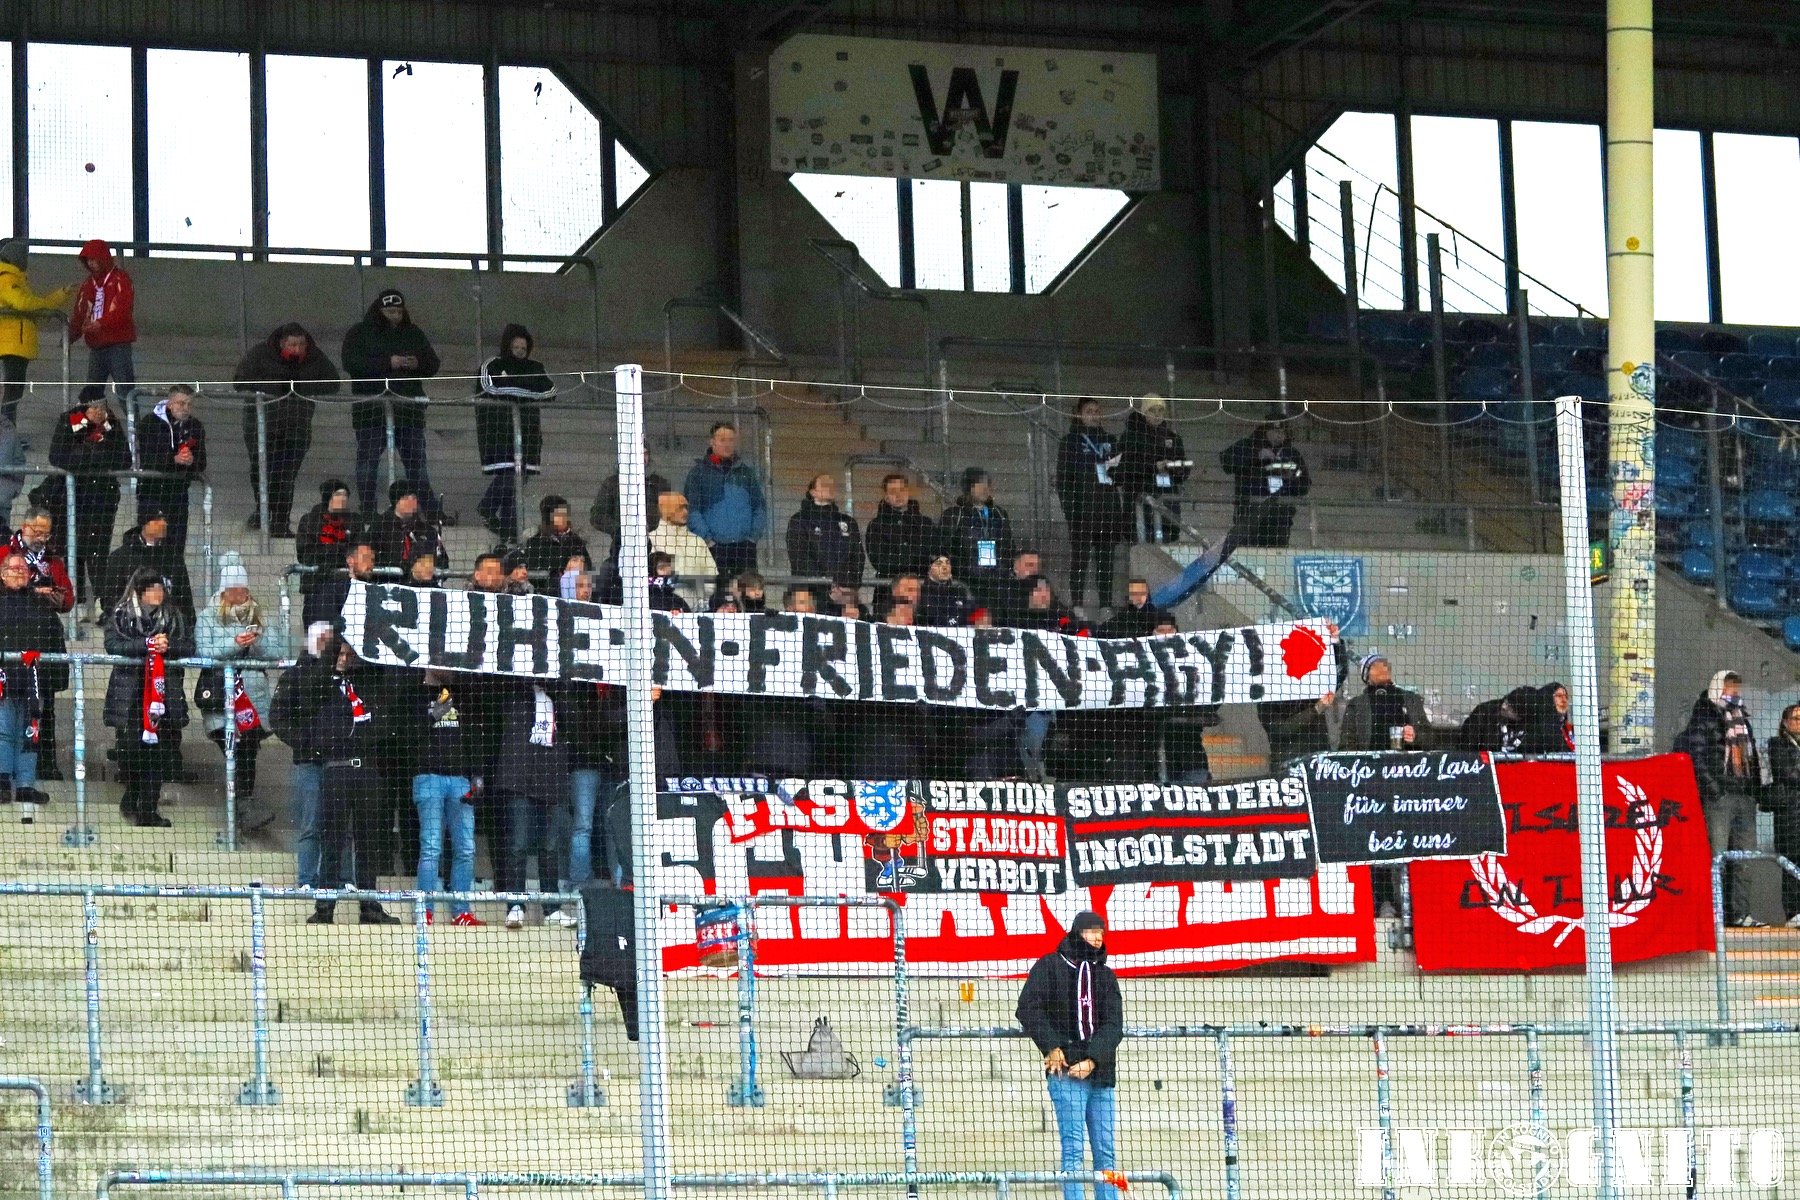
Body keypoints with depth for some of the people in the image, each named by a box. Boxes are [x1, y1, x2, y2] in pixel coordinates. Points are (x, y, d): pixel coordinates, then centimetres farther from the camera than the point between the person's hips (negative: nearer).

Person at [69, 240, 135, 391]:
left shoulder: (120, 280, -5)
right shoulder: (88, 284, 17)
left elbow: (123, 310, -18)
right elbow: (79, 314, 14)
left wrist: (101, 323, -30)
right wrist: (71, 335, -3)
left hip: (118, 344, -7)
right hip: (96, 346, 7)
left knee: (124, 387, -12)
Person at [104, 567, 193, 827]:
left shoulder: (174, 616, 13)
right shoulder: (120, 615, 5)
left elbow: (190, 647, 6)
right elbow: (112, 645, -9)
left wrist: (168, 646, -13)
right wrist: (148, 644, -16)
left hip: (164, 691, 2)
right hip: (129, 694, -2)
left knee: (159, 751, -3)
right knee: (130, 748, -4)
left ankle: (147, 809, 4)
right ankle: (131, 800, 17)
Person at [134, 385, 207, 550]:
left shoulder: (195, 426, 5)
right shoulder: (149, 422, -7)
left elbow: (201, 466, 3)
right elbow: (146, 460, -18)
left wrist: (192, 461, -21)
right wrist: (175, 460, -31)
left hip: (178, 492, 4)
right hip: (150, 491, -4)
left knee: (177, 547, 5)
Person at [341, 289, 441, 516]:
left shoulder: (414, 334, 13)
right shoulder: (360, 333, 1)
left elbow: (432, 365, 13)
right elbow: (351, 363, -14)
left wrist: (417, 364, -11)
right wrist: (388, 363, -20)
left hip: (408, 408, 3)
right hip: (371, 409, -3)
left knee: (416, 460, 5)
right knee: (368, 460, -2)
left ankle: (431, 511, 7)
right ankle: (367, 511, 3)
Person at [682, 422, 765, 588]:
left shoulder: (747, 471, 15)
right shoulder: (698, 471, 3)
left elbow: (759, 507, 16)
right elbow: (691, 510, -3)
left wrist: (754, 534, 2)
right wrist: (707, 538, -10)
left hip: (745, 545, 3)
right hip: (714, 546, -3)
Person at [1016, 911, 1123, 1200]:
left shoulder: (1106, 975, 16)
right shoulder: (1050, 967, 5)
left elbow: (1113, 1025, 4)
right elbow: (1028, 1009, -4)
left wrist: (1093, 1060, -12)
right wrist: (1051, 1046, -14)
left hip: (1100, 1074, 5)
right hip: (1065, 1070, -5)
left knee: (1105, 1150, 5)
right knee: (1073, 1146, -11)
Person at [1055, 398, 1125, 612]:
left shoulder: (1108, 440, 17)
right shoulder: (1071, 440, 3)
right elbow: (1063, 477, -3)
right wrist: (1069, 508, -12)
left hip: (1107, 506, 5)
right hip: (1083, 508, -5)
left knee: (1106, 558, 4)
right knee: (1080, 558, -5)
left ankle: (1106, 604, 5)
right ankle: (1077, 604, -5)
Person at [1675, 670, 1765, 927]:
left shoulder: (1741, 717, 22)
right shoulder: (1704, 717, -2)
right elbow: (1696, 753, -10)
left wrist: (1755, 786, 16)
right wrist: (1710, 784, -18)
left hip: (1744, 795, 8)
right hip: (1718, 795, -8)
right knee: (1715, 855, -9)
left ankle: (1740, 912, 10)